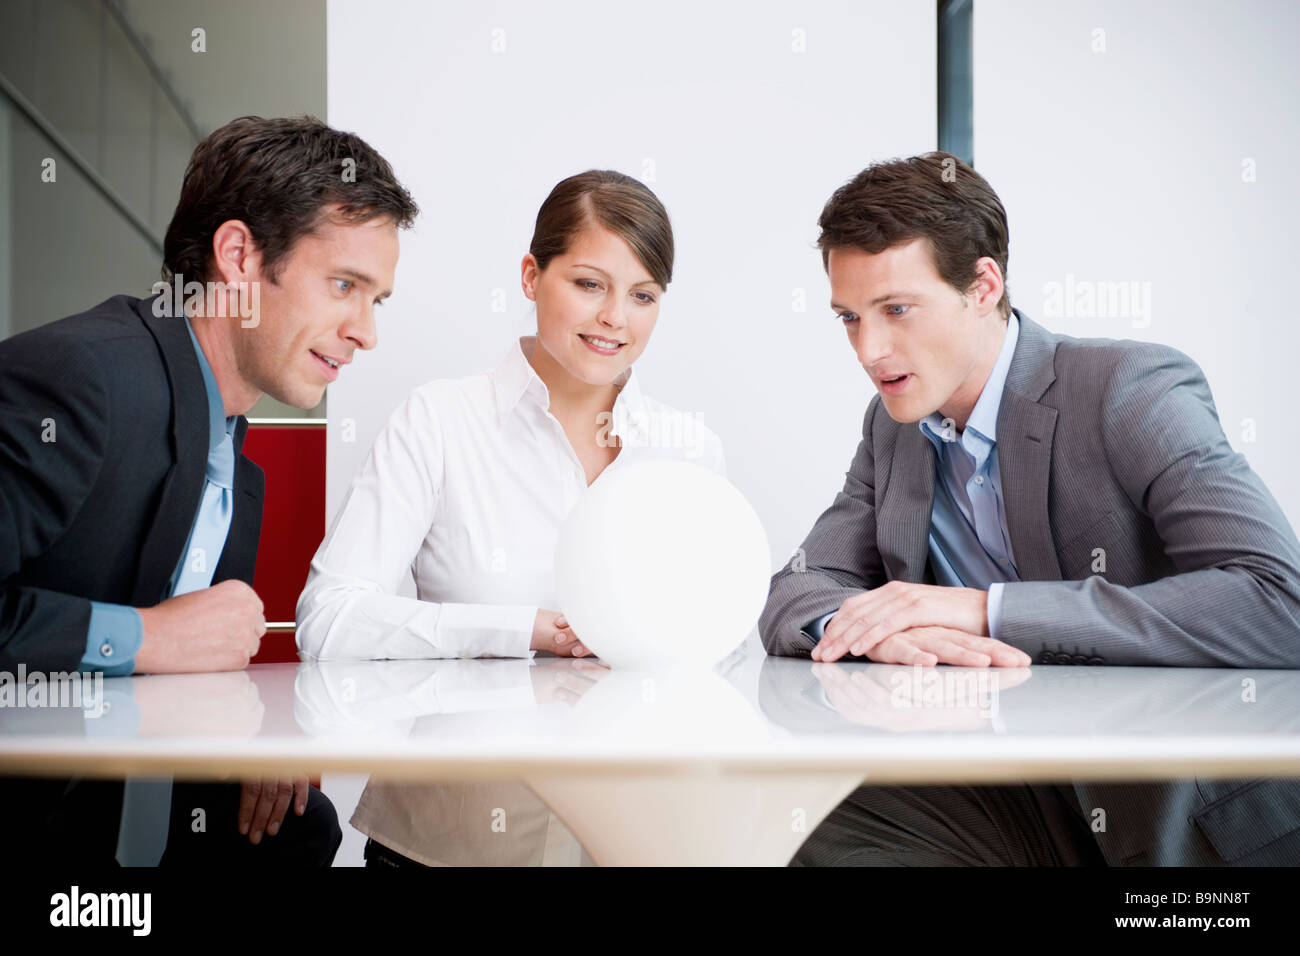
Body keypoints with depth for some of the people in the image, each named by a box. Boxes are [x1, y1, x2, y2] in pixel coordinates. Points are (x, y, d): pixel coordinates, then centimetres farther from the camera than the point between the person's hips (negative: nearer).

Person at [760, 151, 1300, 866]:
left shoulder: (1131, 388, -12)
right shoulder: (893, 428, 8)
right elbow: (794, 598, 5)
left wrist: (988, 609, -29)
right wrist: (863, 625, -21)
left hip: (1195, 823, -3)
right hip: (1017, 806, 4)